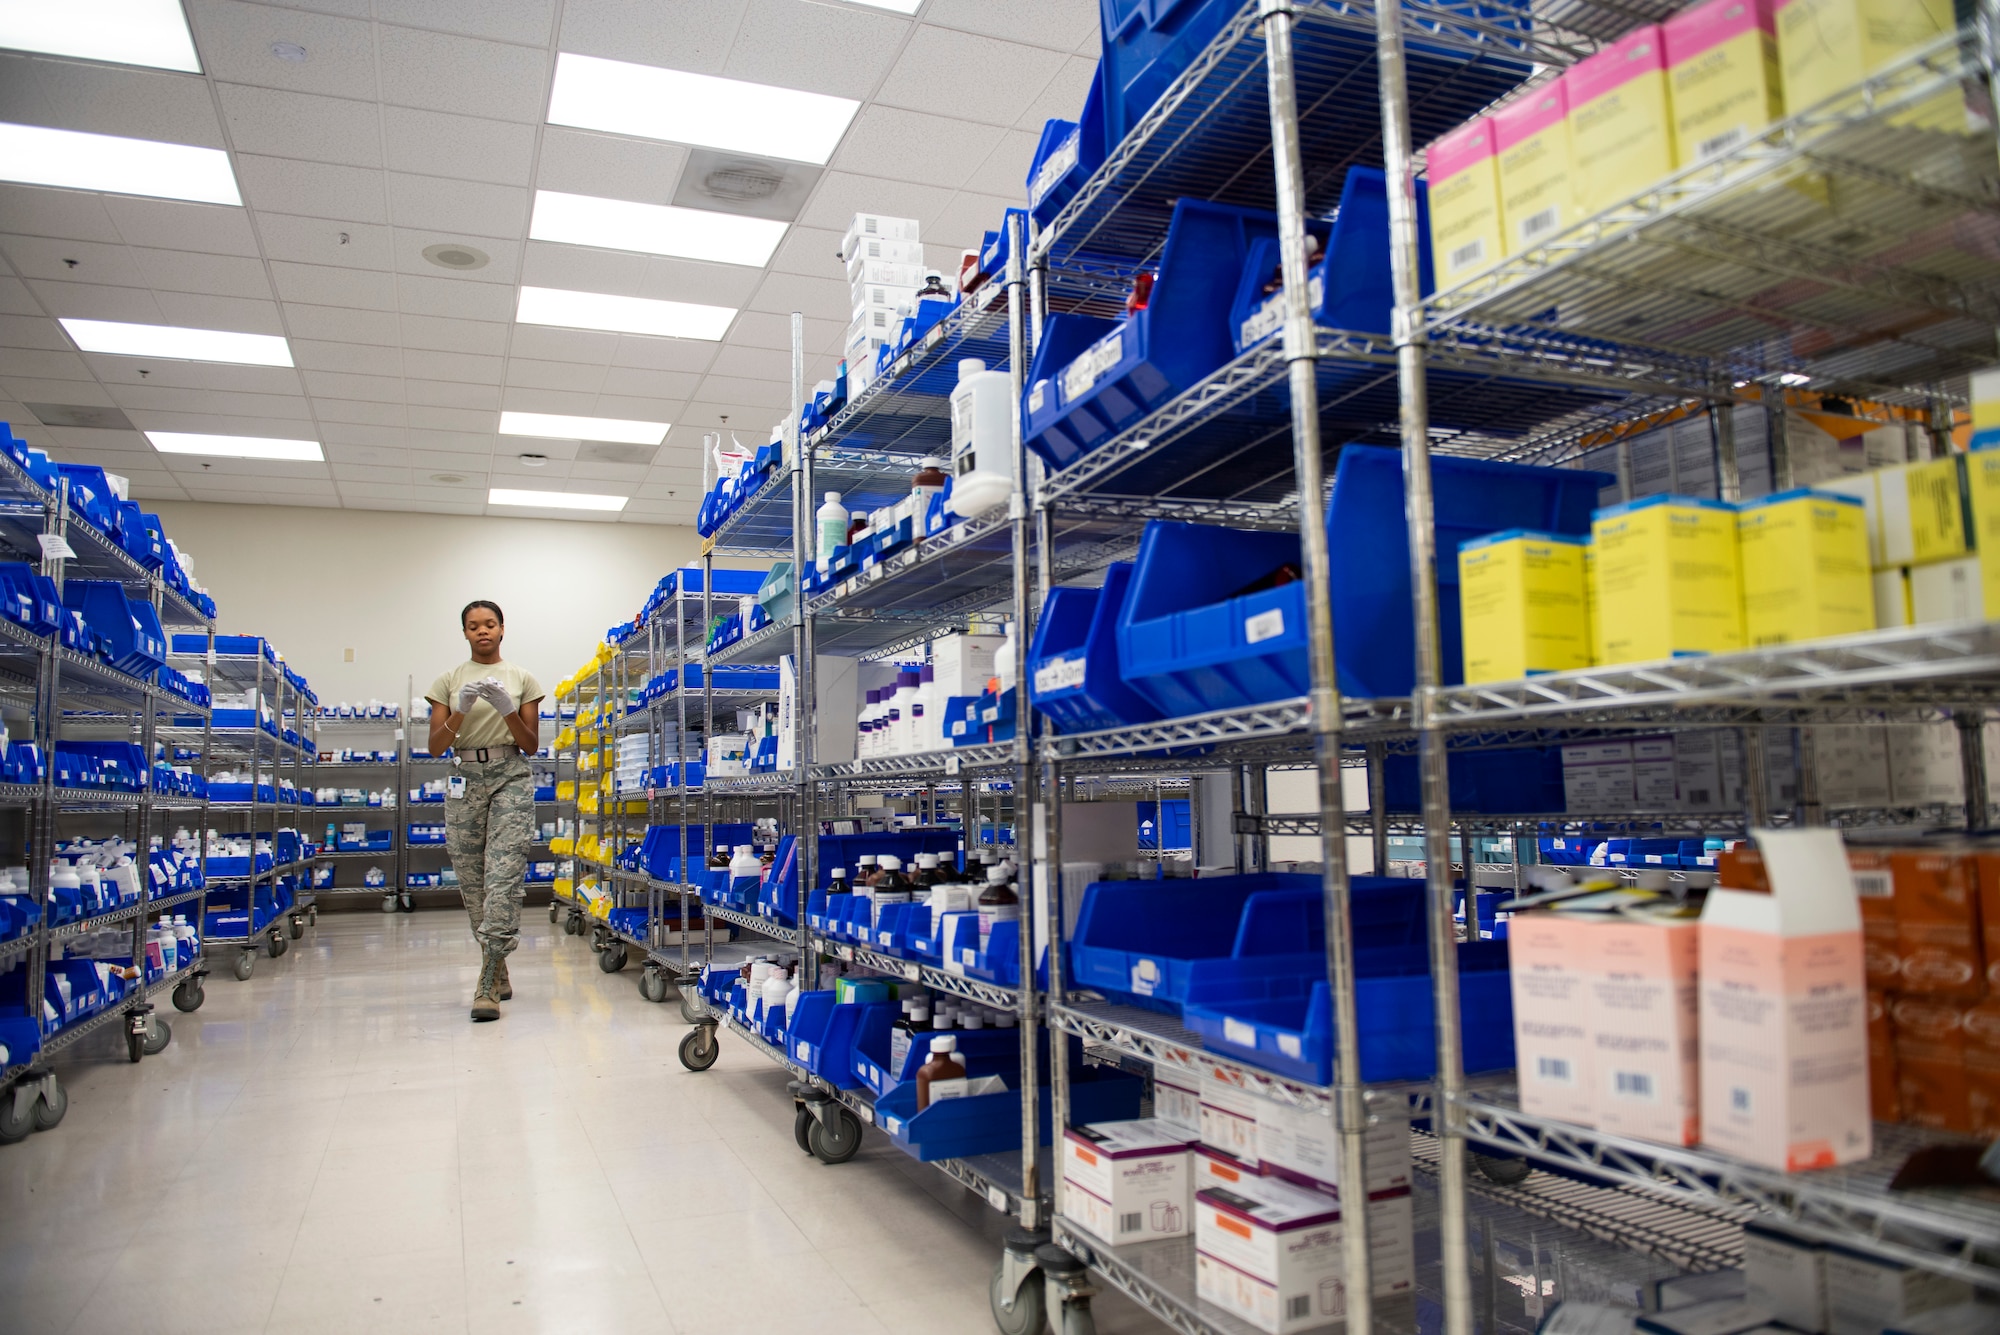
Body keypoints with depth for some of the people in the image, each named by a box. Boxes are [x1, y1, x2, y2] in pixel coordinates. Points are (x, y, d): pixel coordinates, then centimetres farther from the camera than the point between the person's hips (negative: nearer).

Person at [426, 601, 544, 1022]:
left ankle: (488, 986, -15)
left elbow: (531, 745, 5)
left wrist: (508, 709, -12)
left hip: (512, 780, -2)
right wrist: (461, 709, -13)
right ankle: (498, 974, 18)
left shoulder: (522, 679, 8)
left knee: (503, 878, -13)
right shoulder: (449, 680, 10)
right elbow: (435, 747, 4)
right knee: (471, 882, 4)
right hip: (465, 780, 2)